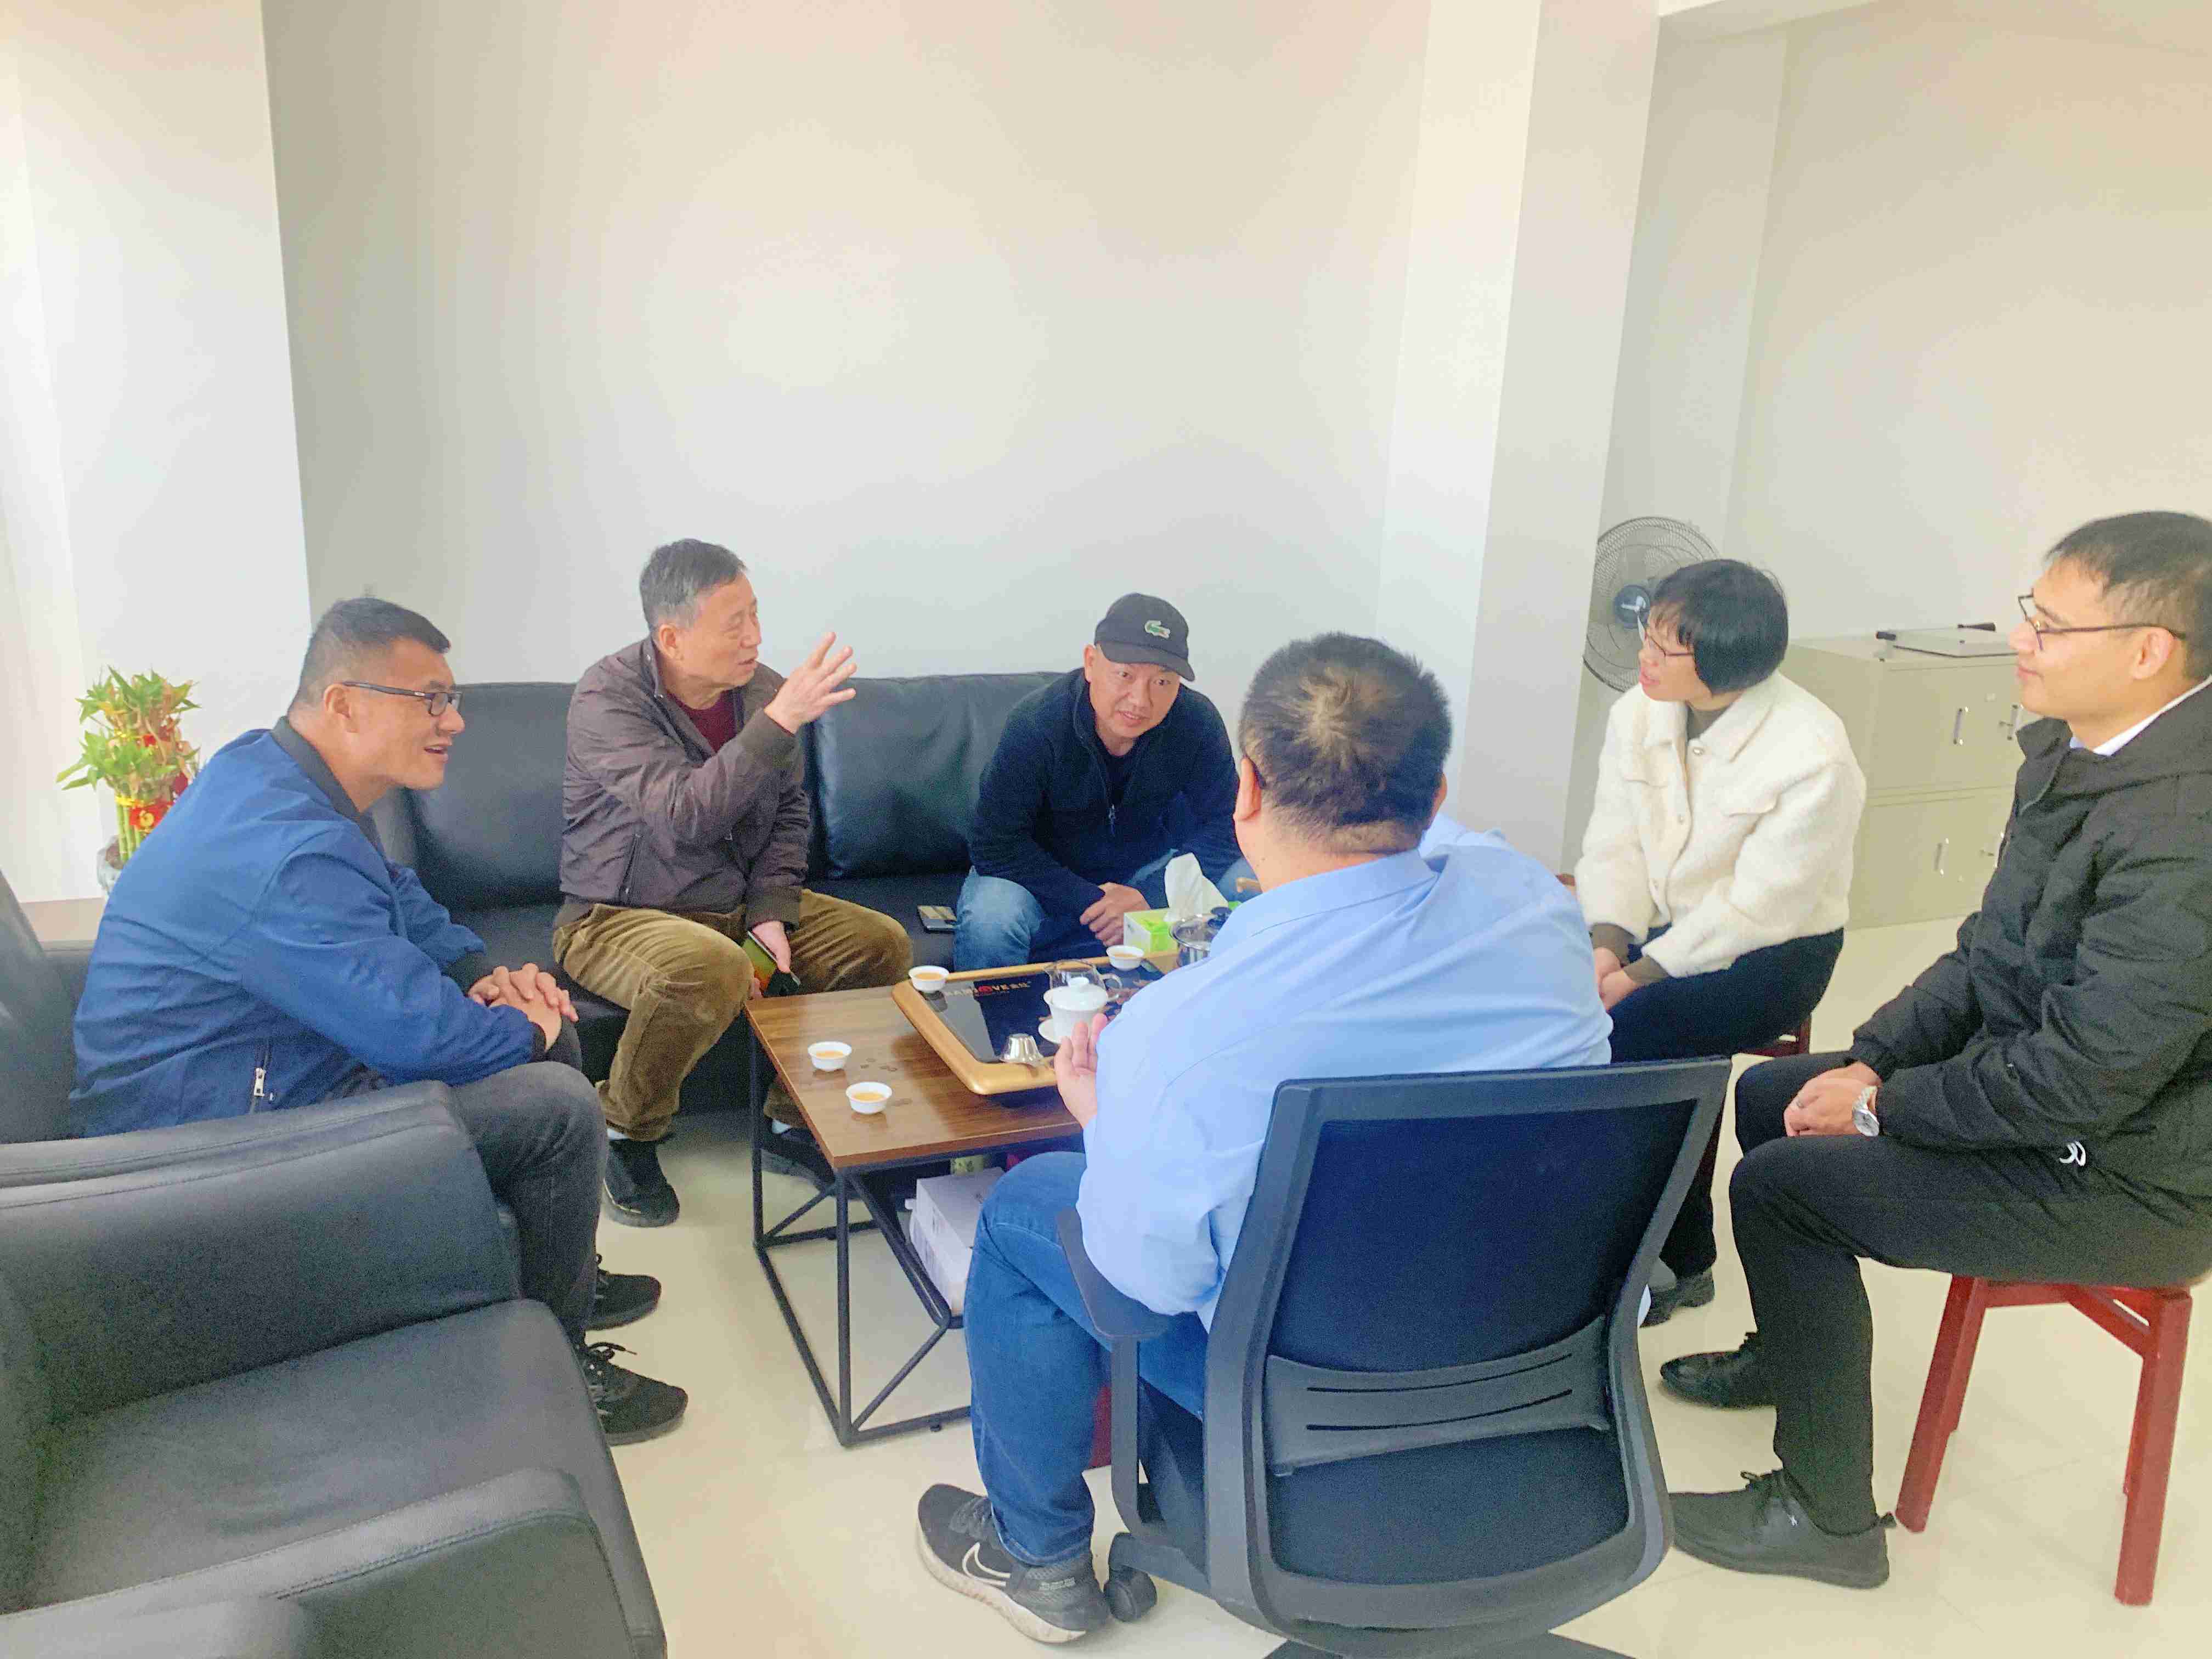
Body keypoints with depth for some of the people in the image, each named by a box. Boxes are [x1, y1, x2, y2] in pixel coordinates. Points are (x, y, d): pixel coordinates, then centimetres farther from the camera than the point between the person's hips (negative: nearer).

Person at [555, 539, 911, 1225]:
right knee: (710, 970, -39)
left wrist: (770, 911, -6)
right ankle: (627, 1133, -9)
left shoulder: (760, 690, -2)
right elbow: (685, 814, -34)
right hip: (617, 917, -6)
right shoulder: (608, 698, -20)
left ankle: (796, 1118, 9)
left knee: (883, 943, -8)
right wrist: (779, 722, -37)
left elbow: (790, 811, 8)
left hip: (737, 905, 7)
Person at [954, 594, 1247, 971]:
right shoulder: (1035, 724, -27)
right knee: (990, 919, -34)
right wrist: (1087, 902, -28)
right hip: (1048, 878, -3)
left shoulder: (1198, 723, -18)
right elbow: (995, 845, -23)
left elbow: (1221, 828, -11)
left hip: (1145, 874, 3)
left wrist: (1149, 897, -24)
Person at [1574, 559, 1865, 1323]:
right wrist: (1607, 944, -18)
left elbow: (1757, 908, -22)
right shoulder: (1638, 714, -5)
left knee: (1629, 1032, -28)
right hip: (1657, 923, 6)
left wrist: (1639, 975, -24)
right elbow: (1612, 846, -2)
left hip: (1768, 953, -6)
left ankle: (1677, 1258, -5)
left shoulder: (1813, 757, -22)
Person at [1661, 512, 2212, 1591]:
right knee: (1770, 1095, 15)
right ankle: (1789, 1351, 38)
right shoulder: (2071, 746, -1)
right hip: (2036, 1084, 9)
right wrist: (1871, 1062, -3)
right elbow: (1985, 954, 7)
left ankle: (1828, 1517, 4)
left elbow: (2086, 1076, -30)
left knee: (1779, 1187, -15)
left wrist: (1883, 1106, -16)